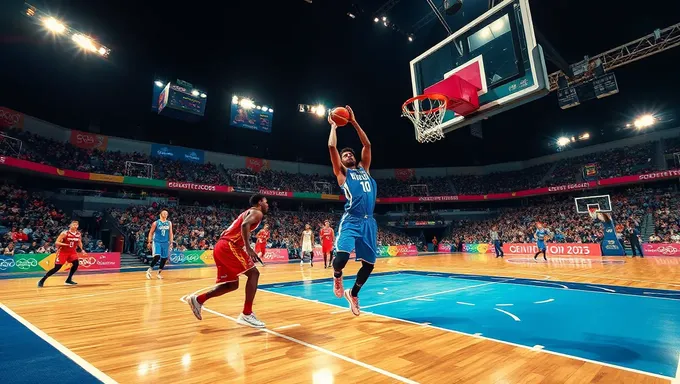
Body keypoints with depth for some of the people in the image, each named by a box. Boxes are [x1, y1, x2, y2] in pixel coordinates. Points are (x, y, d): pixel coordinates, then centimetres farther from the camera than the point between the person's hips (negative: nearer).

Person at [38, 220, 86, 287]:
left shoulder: (78, 234, -1)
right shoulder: (64, 233, -16)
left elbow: (79, 243, 17)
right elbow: (56, 243, -16)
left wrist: (82, 250, 10)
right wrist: (65, 244, -31)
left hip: (72, 252, 4)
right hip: (63, 252, -4)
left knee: (75, 264, -14)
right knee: (57, 268, -8)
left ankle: (69, 280, 1)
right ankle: (42, 281, 9)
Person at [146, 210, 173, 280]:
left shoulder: (169, 223, 7)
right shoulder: (156, 223, -3)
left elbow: (171, 233, 9)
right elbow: (151, 233, 2)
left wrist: (171, 243, 3)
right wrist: (149, 242, -4)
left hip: (165, 243, 4)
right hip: (157, 242, -4)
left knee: (164, 258, 3)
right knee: (157, 256, -20)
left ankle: (158, 273, 18)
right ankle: (149, 270, -1)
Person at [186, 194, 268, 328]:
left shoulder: (248, 212, 28)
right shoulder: (257, 212, -1)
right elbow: (245, 225, -22)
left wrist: (245, 248, 27)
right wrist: (248, 248, -25)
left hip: (221, 247, 10)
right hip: (228, 246, -10)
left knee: (232, 285, 14)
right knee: (253, 273, -8)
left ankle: (198, 299, 18)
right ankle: (247, 314, -10)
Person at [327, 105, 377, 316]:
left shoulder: (364, 169, 22)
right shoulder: (342, 173, 9)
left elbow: (367, 145, 19)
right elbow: (332, 147, 0)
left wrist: (354, 123, 19)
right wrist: (334, 126, 13)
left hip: (369, 222, 5)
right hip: (351, 221, -5)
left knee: (369, 263, 8)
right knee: (342, 256, -23)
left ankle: (353, 294, 33)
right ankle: (337, 276, 15)